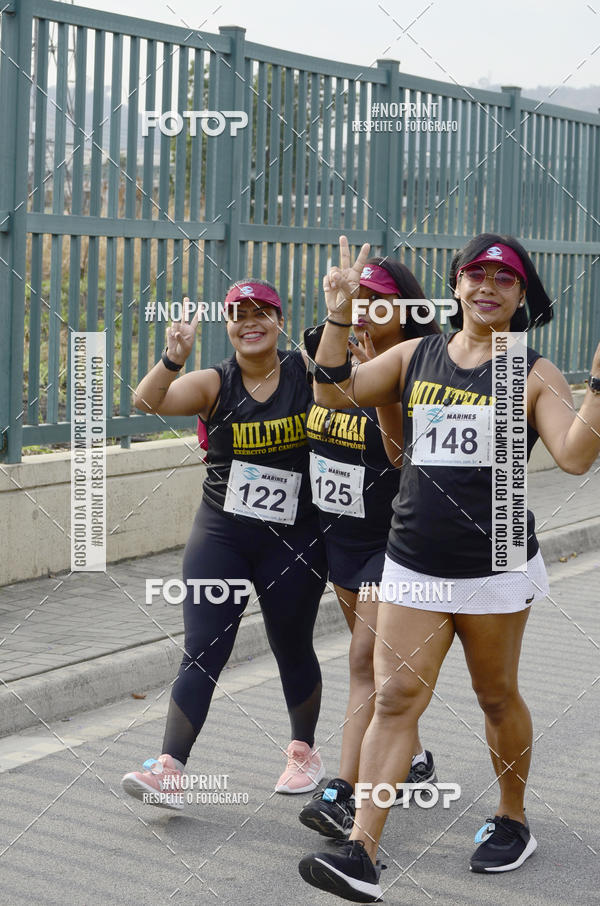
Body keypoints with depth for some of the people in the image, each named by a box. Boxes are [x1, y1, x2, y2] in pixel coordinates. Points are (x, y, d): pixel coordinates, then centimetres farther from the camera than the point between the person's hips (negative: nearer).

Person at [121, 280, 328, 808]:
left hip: (293, 542, 0)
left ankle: (305, 753, 35)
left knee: (293, 650, 13)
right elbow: (149, 401, -16)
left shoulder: (306, 373, -1)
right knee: (202, 652, -6)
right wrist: (174, 358, -34)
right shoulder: (214, 384, -2)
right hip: (220, 537, 1)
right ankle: (170, 769, -9)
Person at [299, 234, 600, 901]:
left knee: (497, 697, 13)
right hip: (413, 564, 2)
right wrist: (339, 318, -4)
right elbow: (333, 393, 5)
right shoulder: (416, 356, 7)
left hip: (495, 568, -2)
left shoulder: (533, 374, -4)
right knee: (395, 698, -5)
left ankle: (512, 821, 34)